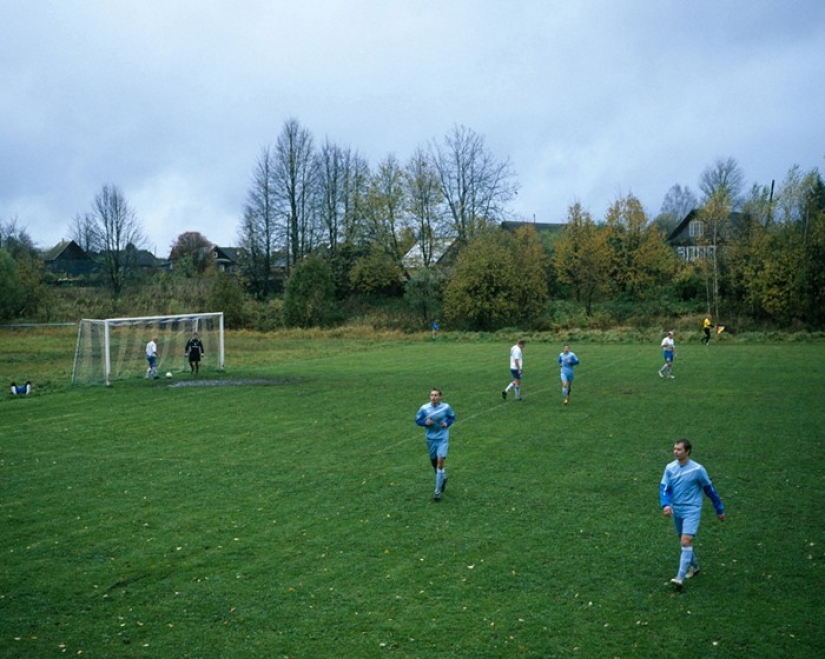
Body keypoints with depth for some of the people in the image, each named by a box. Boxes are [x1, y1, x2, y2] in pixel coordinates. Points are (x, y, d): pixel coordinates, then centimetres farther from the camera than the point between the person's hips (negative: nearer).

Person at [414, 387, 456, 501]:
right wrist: (425, 422, -17)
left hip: (443, 438, -2)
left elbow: (452, 417, 8)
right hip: (431, 438, 2)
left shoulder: (446, 407, -9)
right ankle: (443, 477, 47)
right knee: (434, 462, 14)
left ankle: (438, 491, -4)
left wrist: (447, 423, -12)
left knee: (440, 462, -12)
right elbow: (417, 419, 3)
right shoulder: (424, 408, -9)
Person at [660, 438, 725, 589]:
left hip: (691, 510, -5)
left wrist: (720, 510, 5)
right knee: (683, 541, 18)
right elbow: (664, 488, -3)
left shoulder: (697, 469, -13)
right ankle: (694, 566, 42)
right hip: (676, 510, 5)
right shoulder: (670, 468, -2)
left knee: (686, 541, -17)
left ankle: (680, 578, -19)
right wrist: (666, 505, -23)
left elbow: (710, 489, -2)